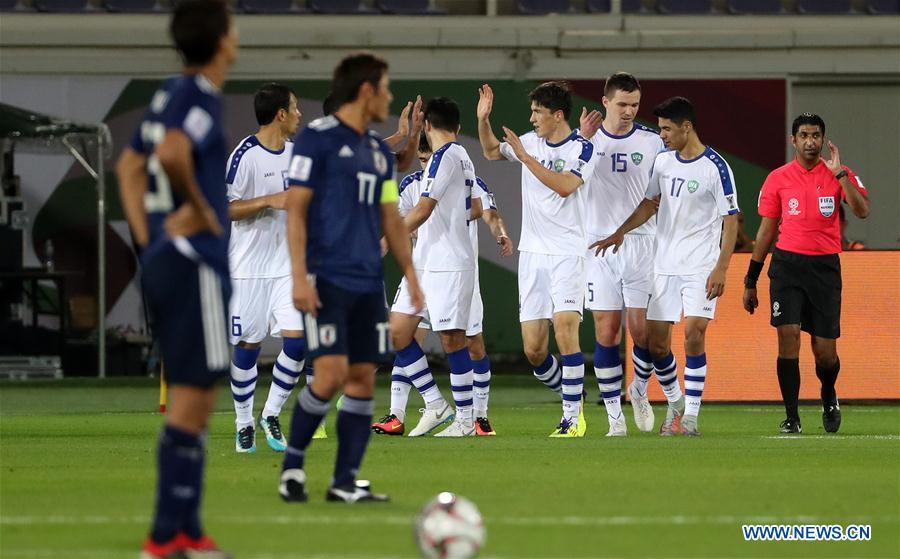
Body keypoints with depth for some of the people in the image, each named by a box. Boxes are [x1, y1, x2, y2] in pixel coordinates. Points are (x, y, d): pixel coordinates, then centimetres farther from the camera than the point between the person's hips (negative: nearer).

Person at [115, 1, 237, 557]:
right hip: (195, 262, -9)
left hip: (164, 260, 9)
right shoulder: (200, 99, -14)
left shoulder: (170, 95, 14)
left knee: (194, 399, 14)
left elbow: (129, 167, 22)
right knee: (193, 398, -5)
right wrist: (200, 207, -18)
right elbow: (171, 152, -33)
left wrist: (148, 239, 16)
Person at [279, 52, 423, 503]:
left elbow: (391, 218, 21)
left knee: (363, 378, 3)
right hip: (327, 278, -7)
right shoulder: (317, 138, -5)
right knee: (331, 372, -15)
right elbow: (296, 209, -8)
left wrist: (410, 275, 12)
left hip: (368, 282, 7)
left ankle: (345, 482, 7)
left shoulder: (379, 152, 17)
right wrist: (299, 276, -15)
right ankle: (293, 461, 4)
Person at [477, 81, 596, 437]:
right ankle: (570, 398, 23)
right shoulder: (530, 141, 10)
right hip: (532, 252, 5)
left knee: (565, 328, -20)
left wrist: (525, 157, -18)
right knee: (533, 348, 0)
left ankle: (573, 416, -12)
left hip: (567, 253, -5)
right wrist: (483, 119, 10)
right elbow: (491, 151, 27)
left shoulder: (582, 148, -5)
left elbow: (565, 185, -20)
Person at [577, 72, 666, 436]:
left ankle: (640, 390, 26)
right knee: (606, 334, -2)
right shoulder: (586, 139, 5)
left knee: (643, 331, -4)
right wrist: (582, 141, -17)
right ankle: (615, 418, 4)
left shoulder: (652, 142, 4)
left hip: (642, 245, 0)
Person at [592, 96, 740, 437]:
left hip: (701, 268, -6)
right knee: (656, 341, 2)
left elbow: (730, 220, -9)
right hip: (664, 265, 6)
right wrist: (621, 232, 3)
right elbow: (649, 204, 19)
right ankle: (675, 403, 23)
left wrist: (721, 269, -15)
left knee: (693, 335, -15)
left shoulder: (715, 167, -10)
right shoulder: (662, 161, 8)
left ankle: (691, 415, -8)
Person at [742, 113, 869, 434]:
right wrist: (750, 282, 10)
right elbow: (766, 230, 10)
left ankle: (829, 396, 34)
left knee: (825, 352, 1)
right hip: (787, 264, 0)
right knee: (788, 336, -14)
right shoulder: (778, 179, 5)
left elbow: (862, 211, -13)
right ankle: (791, 418, -7)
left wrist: (839, 173, -19)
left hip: (825, 267, 0)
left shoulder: (839, 175, 4)